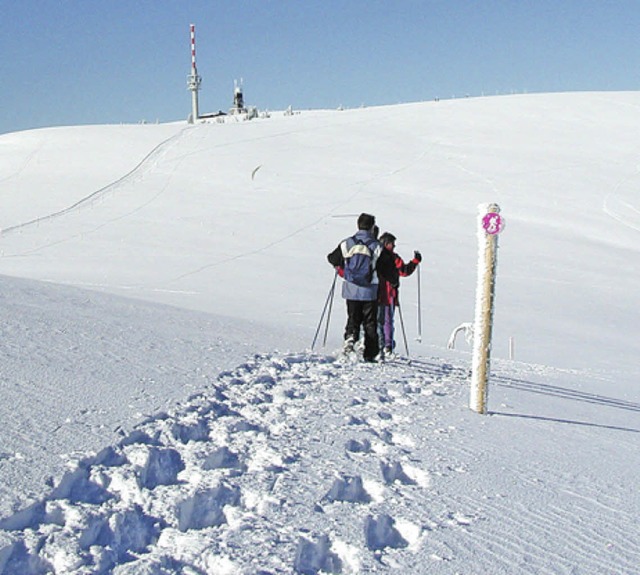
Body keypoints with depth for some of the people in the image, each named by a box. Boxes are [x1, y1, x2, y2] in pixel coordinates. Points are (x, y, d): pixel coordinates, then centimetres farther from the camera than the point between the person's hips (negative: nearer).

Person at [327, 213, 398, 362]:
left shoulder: (346, 244, 0)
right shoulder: (377, 247, -6)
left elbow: (332, 259, 14)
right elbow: (388, 268, -1)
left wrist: (339, 268, 37)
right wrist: (394, 281, 18)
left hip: (351, 290, 2)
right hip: (369, 292, -2)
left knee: (353, 319, 13)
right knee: (370, 323, 8)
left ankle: (350, 336, -16)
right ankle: (369, 354, 7)